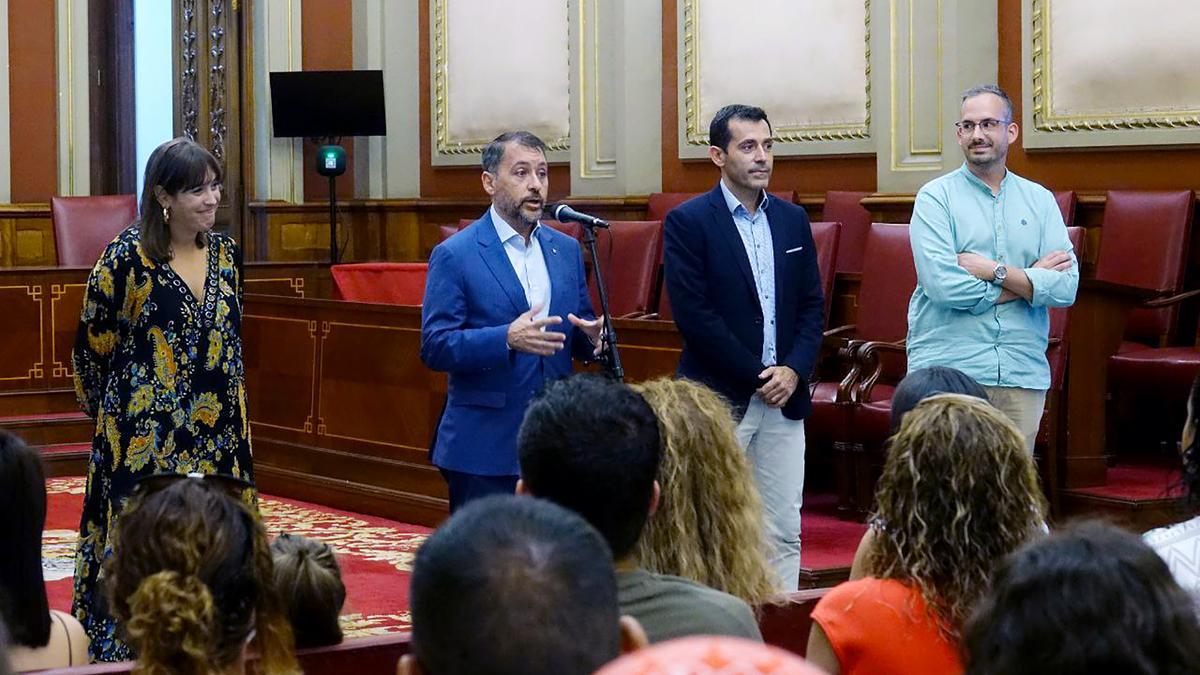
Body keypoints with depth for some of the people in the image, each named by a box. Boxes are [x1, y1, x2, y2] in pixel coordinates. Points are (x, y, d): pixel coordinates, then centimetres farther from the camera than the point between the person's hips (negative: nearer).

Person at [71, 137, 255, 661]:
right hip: (148, 436, -5)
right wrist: (111, 415, 9)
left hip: (218, 439, 5)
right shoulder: (129, 256, -11)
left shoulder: (225, 253, 6)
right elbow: (92, 347, -1)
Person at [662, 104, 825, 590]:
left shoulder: (793, 219, 12)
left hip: (783, 397, 5)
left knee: (785, 531, 6)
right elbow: (693, 314, -12)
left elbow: (812, 305, 12)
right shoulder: (687, 222, -5)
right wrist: (757, 376, -12)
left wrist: (794, 370, -5)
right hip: (719, 399, -5)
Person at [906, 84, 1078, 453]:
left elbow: (1066, 288, 1)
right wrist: (1029, 280, -5)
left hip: (1022, 376, 3)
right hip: (948, 370, -3)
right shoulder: (936, 198, 2)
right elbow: (943, 285, -13)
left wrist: (994, 270, -10)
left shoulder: (1039, 200, 12)